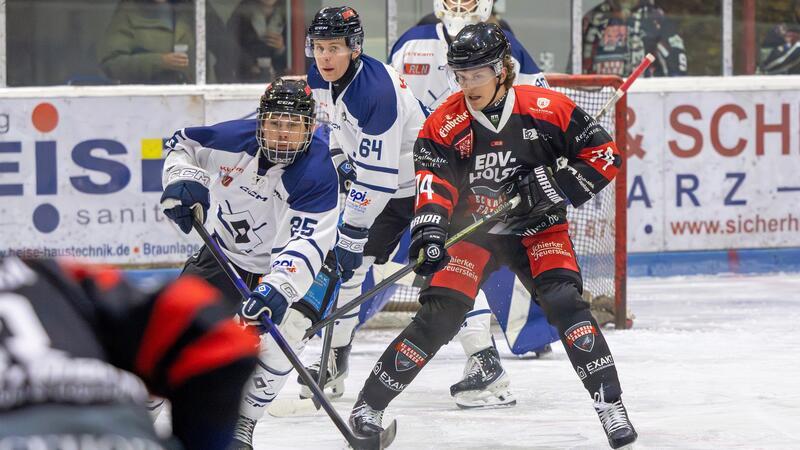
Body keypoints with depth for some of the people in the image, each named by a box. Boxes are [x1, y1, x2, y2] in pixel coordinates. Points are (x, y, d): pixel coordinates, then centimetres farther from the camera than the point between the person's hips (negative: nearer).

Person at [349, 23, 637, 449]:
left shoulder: (547, 110, -15)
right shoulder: (444, 124, -12)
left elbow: (604, 155, -10)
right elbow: (433, 182, -21)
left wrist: (554, 184, -21)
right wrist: (429, 228, -39)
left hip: (537, 227, 0)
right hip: (471, 228, 0)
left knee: (564, 300, -21)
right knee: (439, 315, -10)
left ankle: (610, 405, -13)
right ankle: (369, 404, 1)